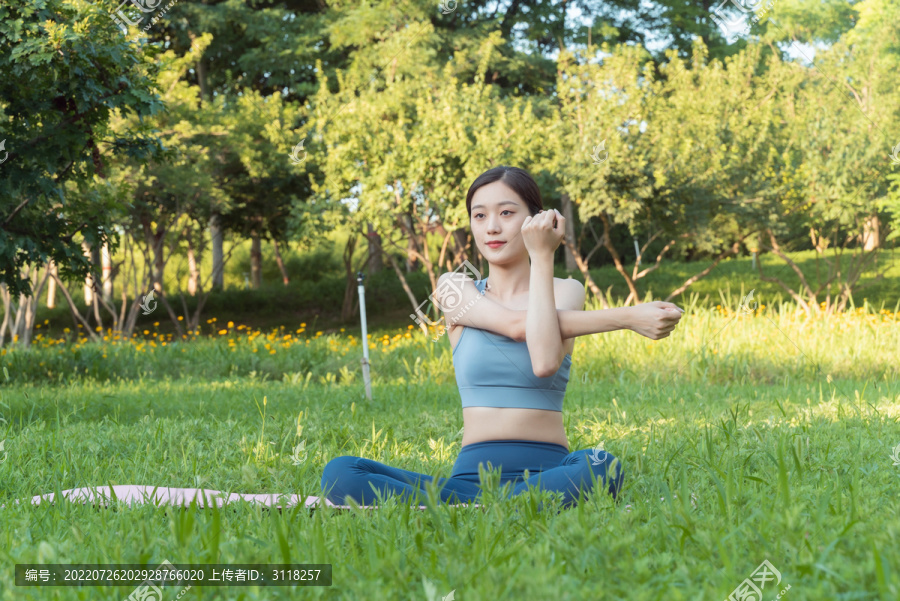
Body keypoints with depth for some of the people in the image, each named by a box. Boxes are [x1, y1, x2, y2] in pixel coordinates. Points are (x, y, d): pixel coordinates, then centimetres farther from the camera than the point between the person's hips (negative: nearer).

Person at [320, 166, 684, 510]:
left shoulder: (565, 291, 8)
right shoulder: (455, 289, 12)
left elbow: (546, 361, -14)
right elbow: (516, 324, -8)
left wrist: (542, 257, -7)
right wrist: (626, 318, -9)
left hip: (547, 472, -1)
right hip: (471, 472, 1)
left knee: (600, 468, -38)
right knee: (340, 473, -23)